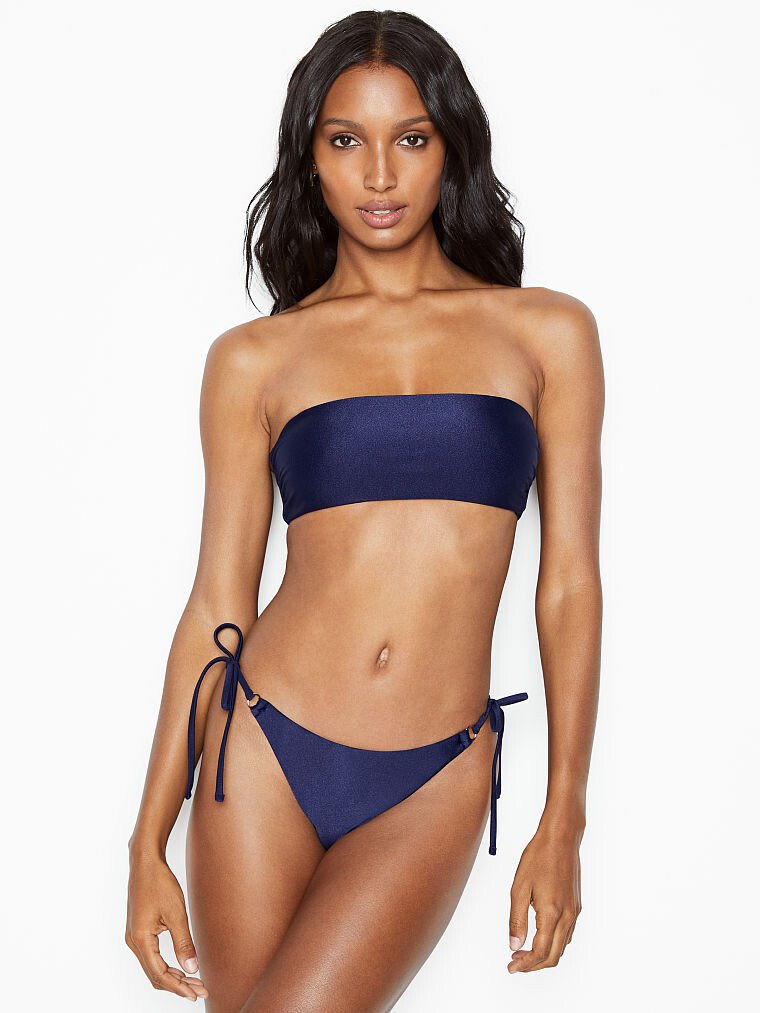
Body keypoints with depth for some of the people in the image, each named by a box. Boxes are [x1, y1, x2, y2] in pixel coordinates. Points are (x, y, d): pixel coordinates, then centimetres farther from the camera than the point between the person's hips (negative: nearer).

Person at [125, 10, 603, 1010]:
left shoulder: (547, 333, 4)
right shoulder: (253, 359, 4)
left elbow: (568, 583, 4)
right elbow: (217, 606, 4)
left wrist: (564, 820, 2)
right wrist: (148, 842, 3)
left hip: (435, 783, -1)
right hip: (264, 748, 1)